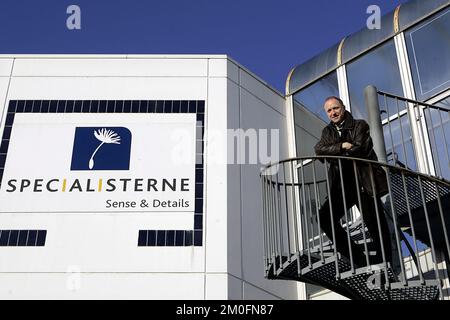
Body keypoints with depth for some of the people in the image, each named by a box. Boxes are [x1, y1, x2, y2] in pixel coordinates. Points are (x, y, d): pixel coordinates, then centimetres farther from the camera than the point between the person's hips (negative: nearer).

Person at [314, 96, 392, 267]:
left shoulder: (360, 125, 4)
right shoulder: (328, 132, 18)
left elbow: (360, 149, -11)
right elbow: (319, 150, 0)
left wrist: (334, 154, -5)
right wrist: (342, 146, -12)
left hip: (364, 183, -4)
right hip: (342, 186, 4)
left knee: (375, 224, -4)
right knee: (325, 217, -11)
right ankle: (358, 258, -1)